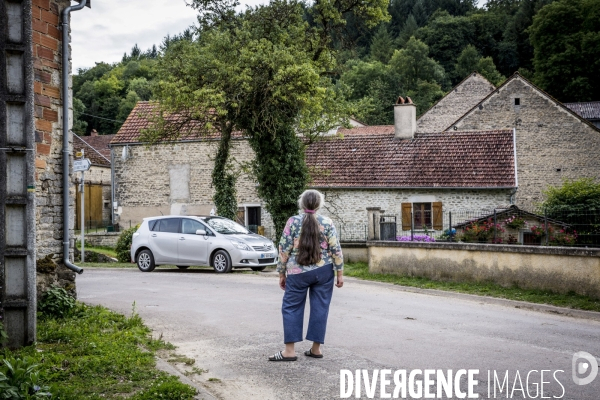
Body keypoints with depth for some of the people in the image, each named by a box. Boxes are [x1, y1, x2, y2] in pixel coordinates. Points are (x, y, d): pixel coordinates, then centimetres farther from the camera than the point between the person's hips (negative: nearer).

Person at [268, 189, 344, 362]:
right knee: (320, 308, 7)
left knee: (291, 308, 6)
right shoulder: (326, 222, -1)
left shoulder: (293, 222, -3)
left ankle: (289, 350, 2)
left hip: (298, 273, -1)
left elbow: (284, 250, -3)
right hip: (323, 271, 2)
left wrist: (282, 274, 6)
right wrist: (340, 273, 4)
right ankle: (316, 348, 11)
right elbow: (336, 250, -3)